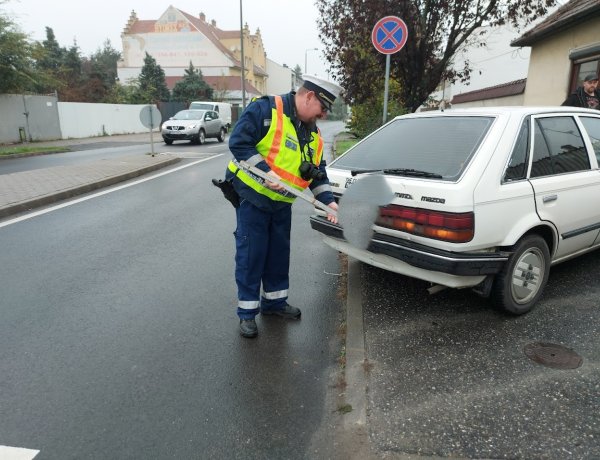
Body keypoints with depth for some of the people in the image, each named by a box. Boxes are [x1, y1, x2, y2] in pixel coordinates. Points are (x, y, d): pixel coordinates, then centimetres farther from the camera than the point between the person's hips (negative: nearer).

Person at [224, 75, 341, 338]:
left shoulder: (313, 134, 8)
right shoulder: (266, 109, -15)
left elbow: (317, 173, 11)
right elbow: (238, 142, -21)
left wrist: (328, 201, -2)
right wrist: (266, 171, -27)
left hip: (281, 203, 7)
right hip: (252, 197, -7)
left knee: (279, 254, 15)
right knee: (250, 256, 0)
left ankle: (274, 301, 33)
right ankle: (247, 312, 14)